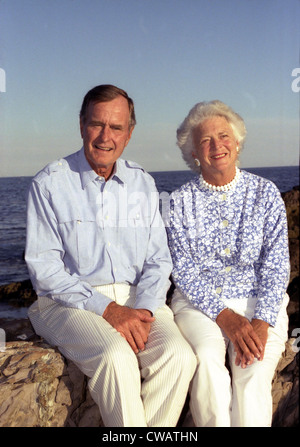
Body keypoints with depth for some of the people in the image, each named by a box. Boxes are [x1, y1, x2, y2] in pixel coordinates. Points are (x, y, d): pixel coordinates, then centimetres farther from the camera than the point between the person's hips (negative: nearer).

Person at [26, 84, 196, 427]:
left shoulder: (143, 184, 10)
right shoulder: (49, 184, -2)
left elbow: (158, 261, 10)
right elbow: (44, 268, -8)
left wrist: (143, 310, -10)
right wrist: (107, 308, -17)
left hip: (135, 300, 4)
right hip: (68, 303, -3)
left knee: (179, 356, -23)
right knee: (117, 357, -31)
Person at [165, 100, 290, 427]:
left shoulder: (266, 194, 4)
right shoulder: (180, 202, 3)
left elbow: (276, 266, -1)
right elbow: (184, 271, -3)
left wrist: (262, 321, -16)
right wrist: (225, 317, -16)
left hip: (259, 302, 1)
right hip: (199, 302, 0)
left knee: (254, 370, -25)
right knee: (207, 359, -29)